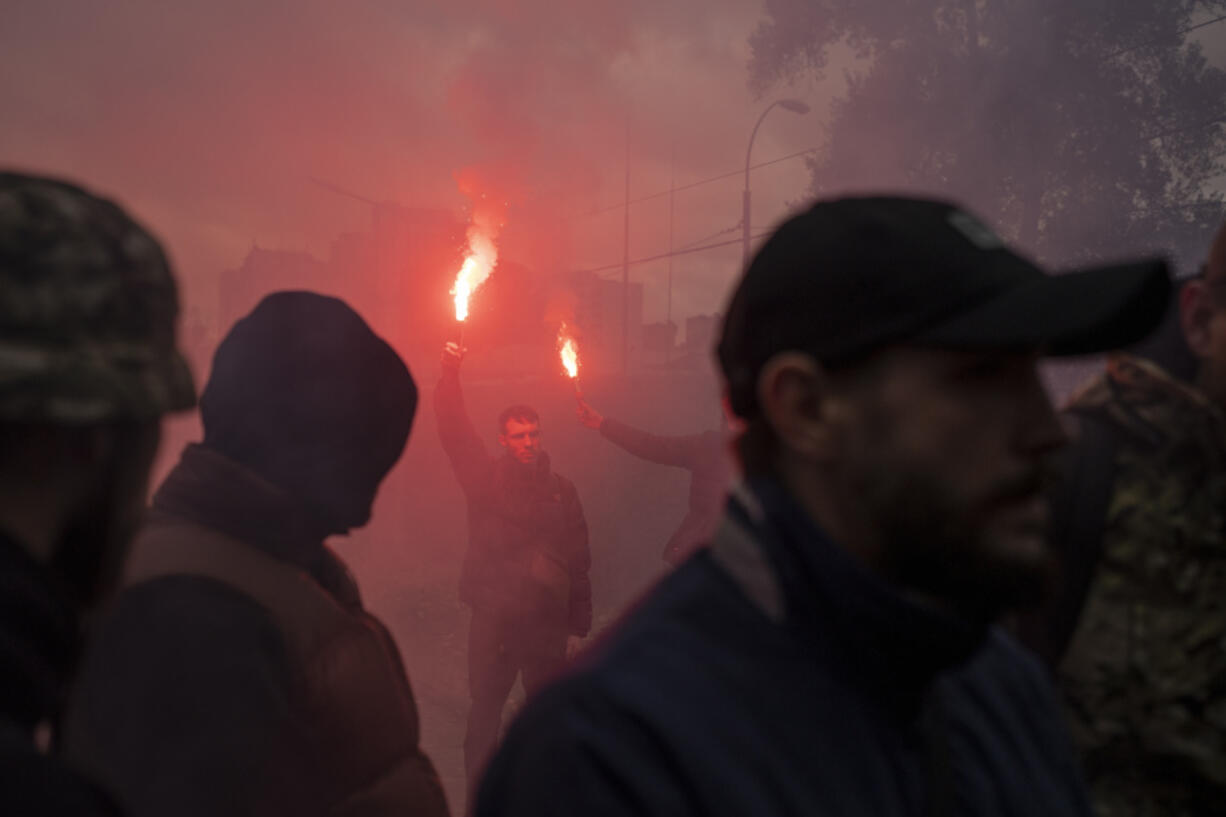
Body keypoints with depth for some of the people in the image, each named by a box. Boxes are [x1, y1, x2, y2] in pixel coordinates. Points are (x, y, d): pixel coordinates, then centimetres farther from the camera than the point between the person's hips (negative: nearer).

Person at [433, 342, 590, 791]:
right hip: (492, 619, -1)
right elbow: (455, 431, -14)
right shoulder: (485, 478, -1)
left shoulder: (561, 489, 3)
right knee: (485, 714, 4)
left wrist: (578, 626, 4)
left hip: (547, 622, 2)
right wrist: (450, 375, -27)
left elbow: (578, 561, 5)